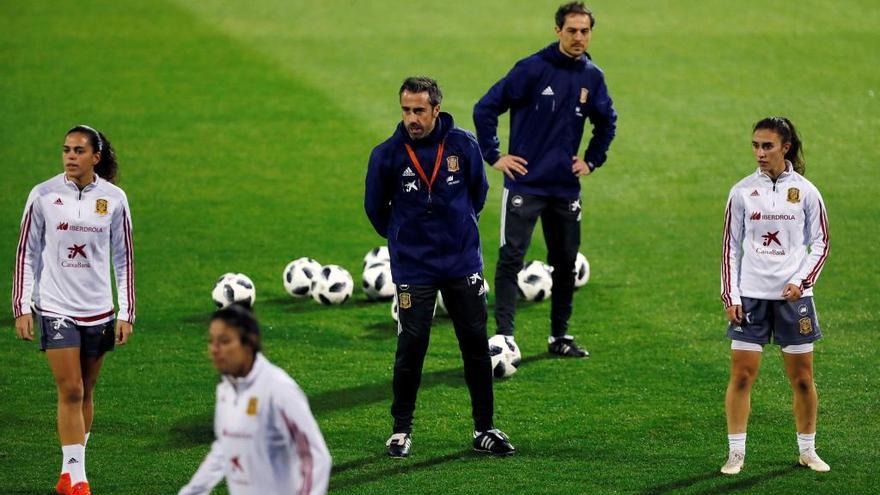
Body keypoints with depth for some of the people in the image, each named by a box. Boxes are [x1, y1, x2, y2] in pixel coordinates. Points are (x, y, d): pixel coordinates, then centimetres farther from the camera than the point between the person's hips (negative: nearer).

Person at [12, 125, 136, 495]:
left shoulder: (114, 198, 1)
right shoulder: (44, 195, -3)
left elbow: (123, 258, 7)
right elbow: (26, 253, 2)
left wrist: (126, 313, 3)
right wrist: (22, 307, -3)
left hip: (98, 309, 2)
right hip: (55, 308, -2)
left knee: (85, 393, 9)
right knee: (70, 391, -10)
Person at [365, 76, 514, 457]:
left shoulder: (463, 145, -8)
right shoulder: (387, 154, -12)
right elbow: (375, 208, 5)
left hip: (463, 261, 2)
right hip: (413, 267, -2)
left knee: (476, 344, 4)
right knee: (411, 347, -4)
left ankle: (484, 429, 14)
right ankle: (401, 429, 12)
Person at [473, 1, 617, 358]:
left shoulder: (592, 77, 4)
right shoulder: (533, 69, -11)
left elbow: (606, 123, 24)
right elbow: (485, 109, -9)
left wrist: (591, 161, 14)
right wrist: (494, 157, -9)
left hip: (566, 188, 5)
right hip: (525, 183, -5)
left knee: (566, 263, 10)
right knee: (511, 258, -10)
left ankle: (560, 337, 21)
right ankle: (504, 336, -9)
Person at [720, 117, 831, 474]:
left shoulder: (805, 191, 0)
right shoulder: (742, 192, 1)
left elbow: (820, 244, 5)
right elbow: (731, 247, 5)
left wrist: (802, 281, -9)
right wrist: (730, 296, -1)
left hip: (793, 296, 0)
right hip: (750, 295, 0)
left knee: (802, 378, 4)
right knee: (741, 375, -4)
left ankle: (807, 450, 19)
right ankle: (736, 453, 3)